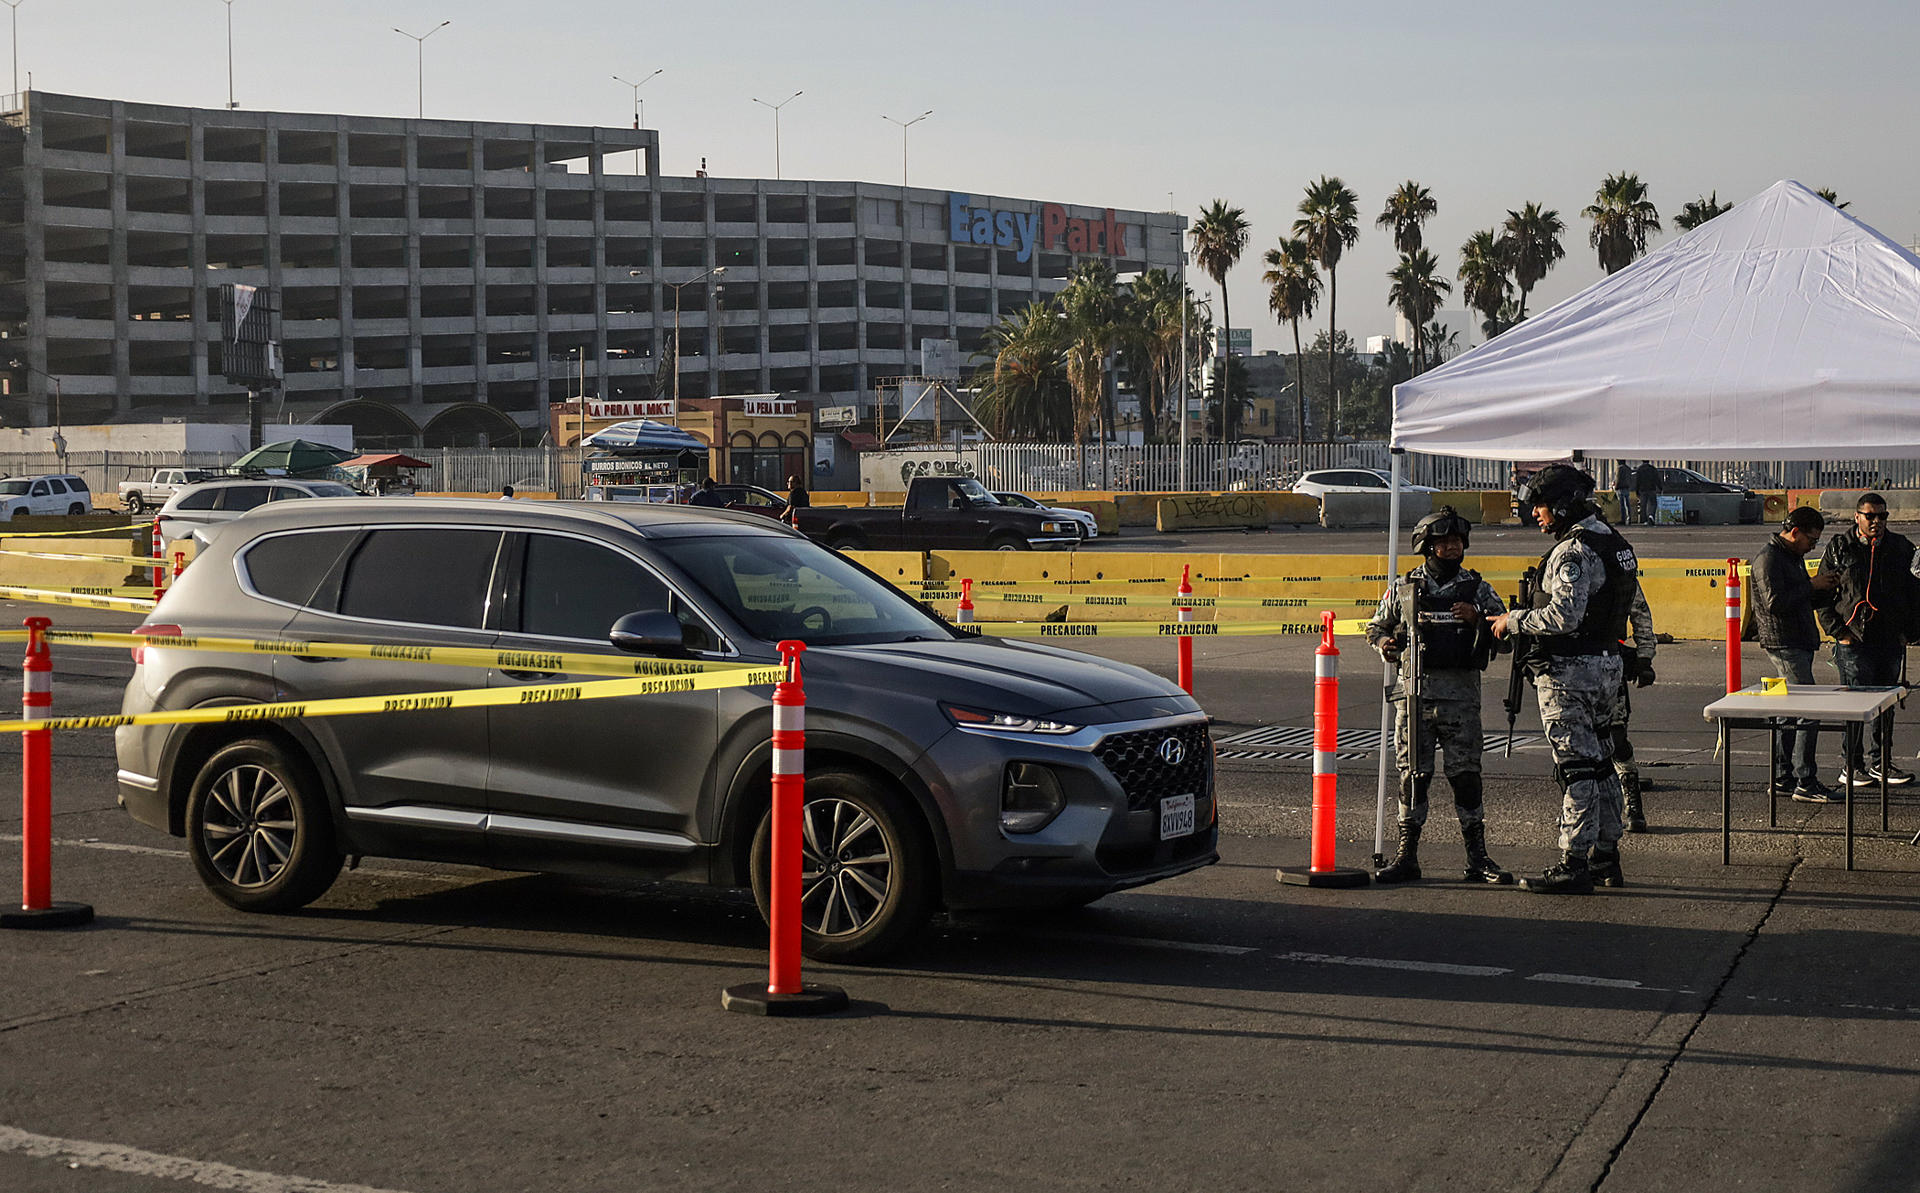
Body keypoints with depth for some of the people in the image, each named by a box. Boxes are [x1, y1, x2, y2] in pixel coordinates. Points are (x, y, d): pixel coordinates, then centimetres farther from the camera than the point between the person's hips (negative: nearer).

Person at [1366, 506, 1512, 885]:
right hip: (1415, 690, 0)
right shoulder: (1404, 589, 8)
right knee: (1413, 775, 3)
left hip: (1461, 694, 0)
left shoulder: (1477, 589, 8)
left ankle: (1477, 858, 5)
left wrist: (1478, 619, -11)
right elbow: (1377, 626, 20)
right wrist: (1383, 643, -2)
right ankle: (1407, 856, 10)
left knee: (1466, 775, -1)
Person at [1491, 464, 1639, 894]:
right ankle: (1606, 857, 21)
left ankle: (1574, 866, -4)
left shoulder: (1574, 550, -18)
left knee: (1576, 766, -7)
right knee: (1600, 761, 15)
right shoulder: (1614, 542, 14)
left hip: (1570, 670, -10)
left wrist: (1514, 620, -13)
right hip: (1607, 662, 10)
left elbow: (1564, 616, -26)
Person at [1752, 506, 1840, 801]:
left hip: (1800, 643, 10)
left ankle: (1782, 776, 18)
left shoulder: (1794, 557, 19)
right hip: (1783, 643, -10)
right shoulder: (1768, 558, -13)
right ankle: (1806, 783, -12)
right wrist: (1811, 586, -16)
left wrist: (1823, 590, 7)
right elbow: (1775, 602, -23)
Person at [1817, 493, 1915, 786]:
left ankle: (1879, 762, 21)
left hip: (1890, 641, 4)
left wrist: (1905, 631, 5)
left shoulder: (1900, 548, 9)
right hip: (1854, 641, -4)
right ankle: (1851, 766, 6)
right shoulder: (1838, 548, -1)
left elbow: (1911, 592, 14)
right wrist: (1838, 631, -7)